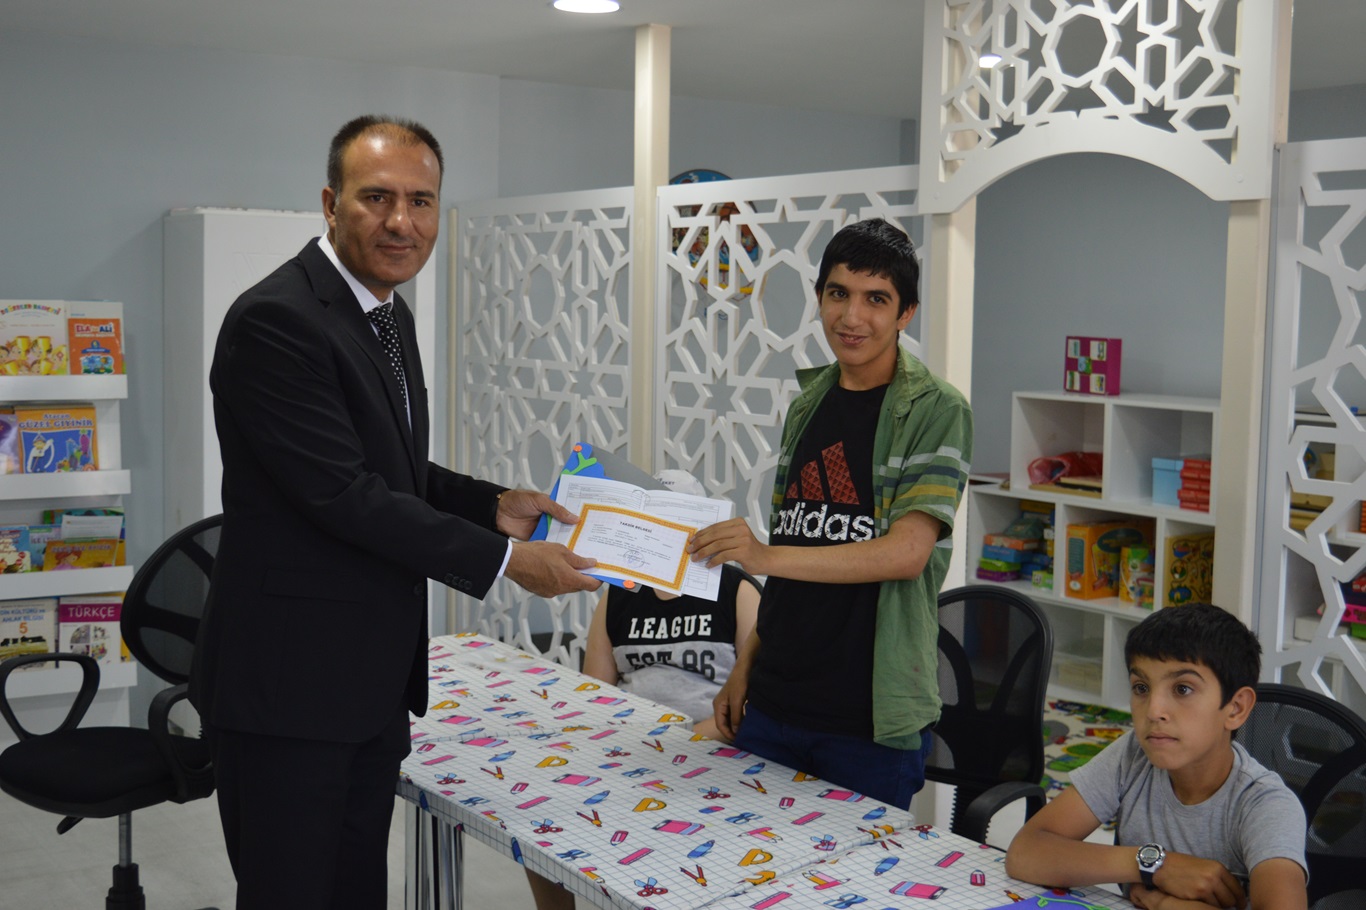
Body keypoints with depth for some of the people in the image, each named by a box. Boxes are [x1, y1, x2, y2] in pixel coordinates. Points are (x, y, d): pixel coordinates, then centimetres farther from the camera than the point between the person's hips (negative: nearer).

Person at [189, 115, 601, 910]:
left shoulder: (390, 314, 11)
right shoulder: (276, 320, -19)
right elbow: (346, 495, -23)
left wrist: (496, 507, 5)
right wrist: (502, 559, -16)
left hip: (375, 679, 9)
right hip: (289, 687, -9)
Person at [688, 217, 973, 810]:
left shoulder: (935, 410, -8)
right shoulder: (808, 404, 11)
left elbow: (907, 552, -20)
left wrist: (766, 556, -30)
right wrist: (746, 665, 11)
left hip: (872, 717, -5)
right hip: (773, 703, 6)